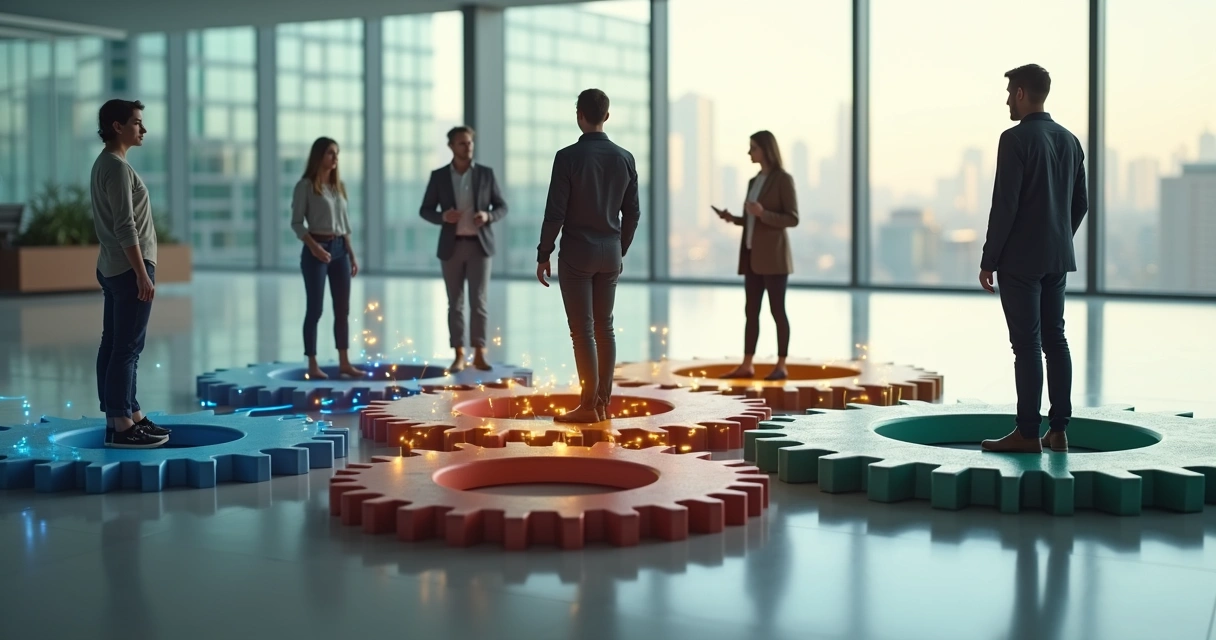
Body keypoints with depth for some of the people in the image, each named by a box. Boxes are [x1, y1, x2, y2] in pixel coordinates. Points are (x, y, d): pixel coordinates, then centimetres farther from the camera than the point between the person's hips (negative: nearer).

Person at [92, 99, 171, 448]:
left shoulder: (104, 164, 15)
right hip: (129, 268, -10)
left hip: (112, 268, 10)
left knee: (114, 344, 11)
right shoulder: (118, 167, -16)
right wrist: (142, 274, -21)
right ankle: (120, 426, -8)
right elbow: (125, 227, -21)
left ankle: (129, 414, 18)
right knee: (127, 347, -9)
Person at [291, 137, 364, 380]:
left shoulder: (339, 186, 13)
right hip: (316, 249, -6)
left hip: (339, 248, 6)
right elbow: (297, 223, -8)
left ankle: (344, 363, 12)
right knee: (315, 308, -3)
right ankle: (313, 365, 2)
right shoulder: (306, 186, -5)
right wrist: (314, 247, -21)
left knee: (343, 308, 6)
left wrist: (352, 254, 13)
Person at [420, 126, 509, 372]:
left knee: (478, 300, -6)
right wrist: (443, 217, -16)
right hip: (451, 246, 1)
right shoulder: (439, 176, 3)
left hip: (480, 245, -1)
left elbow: (502, 207, 6)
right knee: (455, 303, 3)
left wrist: (487, 216, -16)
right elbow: (425, 210, 5)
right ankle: (459, 355, 7)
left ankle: (479, 354, -3)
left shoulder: (486, 173, 3)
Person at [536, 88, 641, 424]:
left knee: (583, 330, -2)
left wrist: (543, 255, -3)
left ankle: (588, 406, 0)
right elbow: (632, 213, 8)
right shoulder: (625, 158, 3)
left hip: (577, 253, -5)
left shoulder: (568, 157, -12)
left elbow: (555, 213, -12)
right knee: (604, 327, 11)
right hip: (611, 253, 5)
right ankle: (603, 402, 13)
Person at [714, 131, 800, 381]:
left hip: (773, 255, -8)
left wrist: (763, 214, -25)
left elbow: (793, 219, -12)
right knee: (751, 310, 6)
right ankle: (747, 365, 8)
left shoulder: (784, 179, -7)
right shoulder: (754, 182, 16)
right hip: (753, 254, 8)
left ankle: (782, 366, 1)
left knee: (777, 309, -4)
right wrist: (733, 218, 5)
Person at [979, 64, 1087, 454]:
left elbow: (1004, 205, -17)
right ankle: (1058, 431, 13)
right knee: (1055, 339, 10)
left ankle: (1028, 433, -2)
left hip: (1020, 259, -7)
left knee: (1027, 344, -5)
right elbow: (1080, 203, 14)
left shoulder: (1016, 139, -13)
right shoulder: (1070, 141, 10)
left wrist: (988, 260, -11)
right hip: (1057, 259, 8)